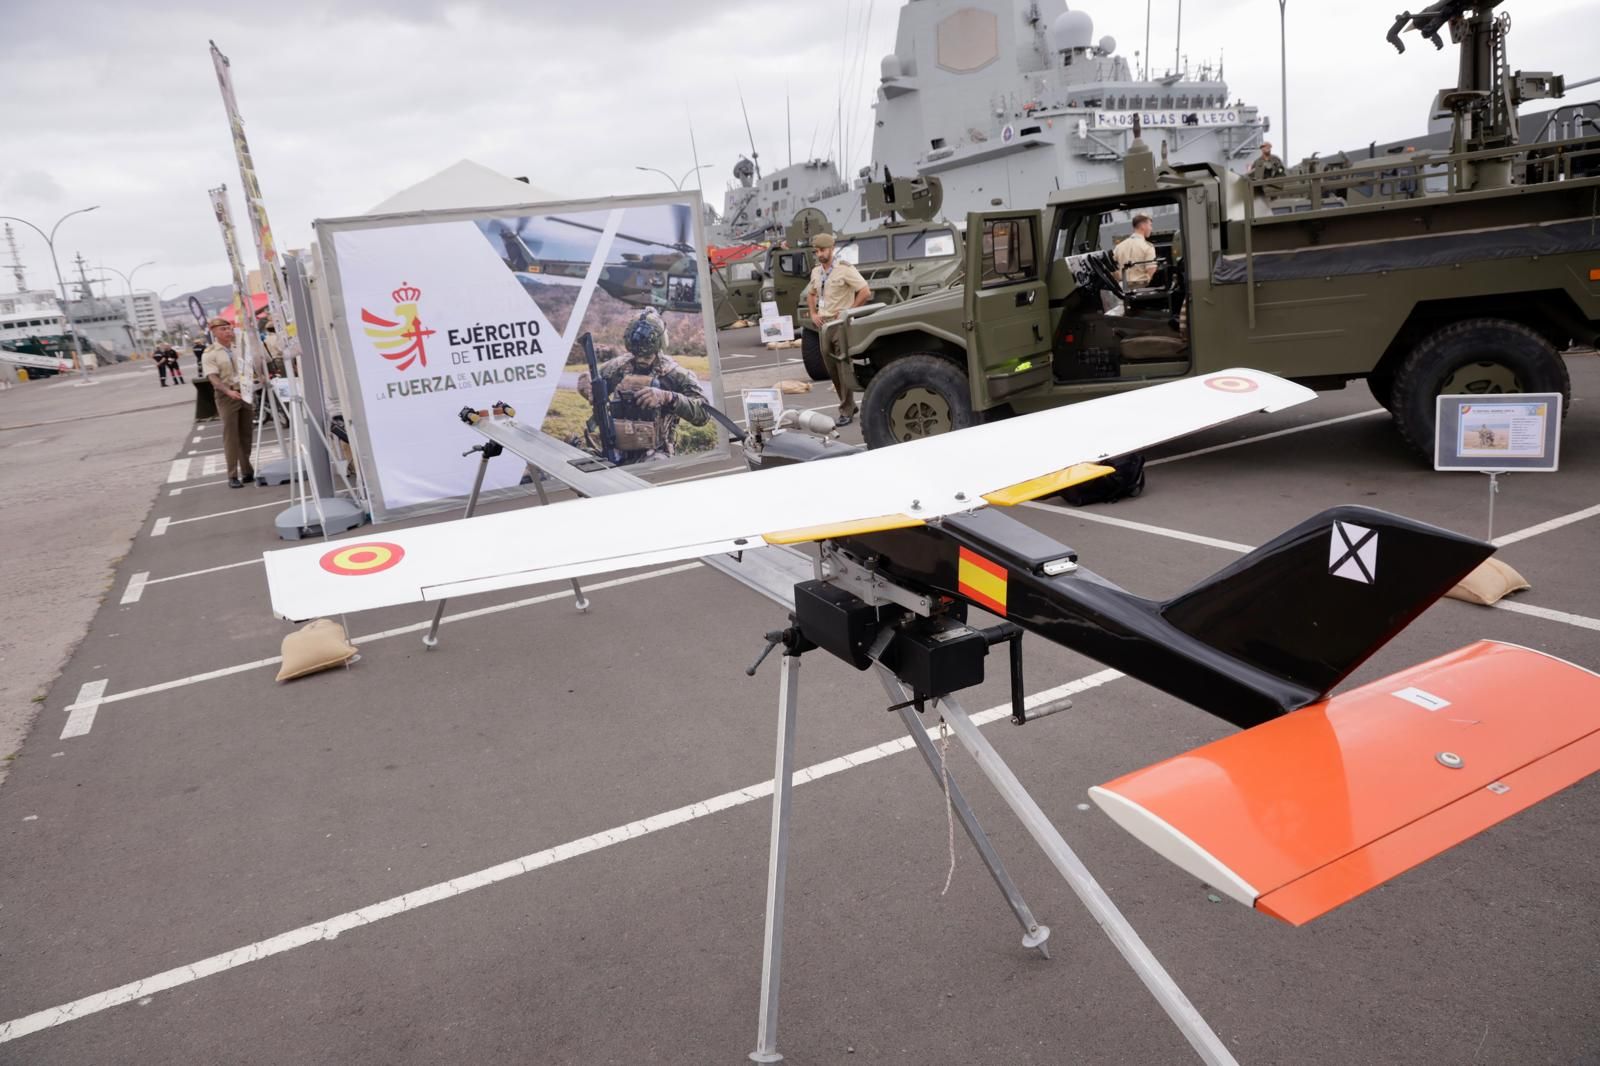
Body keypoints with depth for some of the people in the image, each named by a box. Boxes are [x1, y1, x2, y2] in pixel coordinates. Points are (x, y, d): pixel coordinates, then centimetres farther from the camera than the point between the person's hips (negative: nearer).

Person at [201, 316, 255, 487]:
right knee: (230, 435, -4)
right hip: (226, 396, -5)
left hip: (245, 392, 5)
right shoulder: (210, 354, -5)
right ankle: (233, 476, -1)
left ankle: (247, 471, 19)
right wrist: (229, 391, -31)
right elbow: (213, 378, -15)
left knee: (246, 434, 9)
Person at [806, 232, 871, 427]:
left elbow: (865, 292, -13)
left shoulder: (845, 269, -10)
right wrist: (813, 313, 11)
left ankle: (846, 412, -2)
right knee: (832, 369, 11)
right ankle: (848, 404, 23)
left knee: (844, 368, -6)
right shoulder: (816, 271, 11)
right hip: (824, 324, 7)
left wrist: (848, 312, -14)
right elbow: (811, 294, 27)